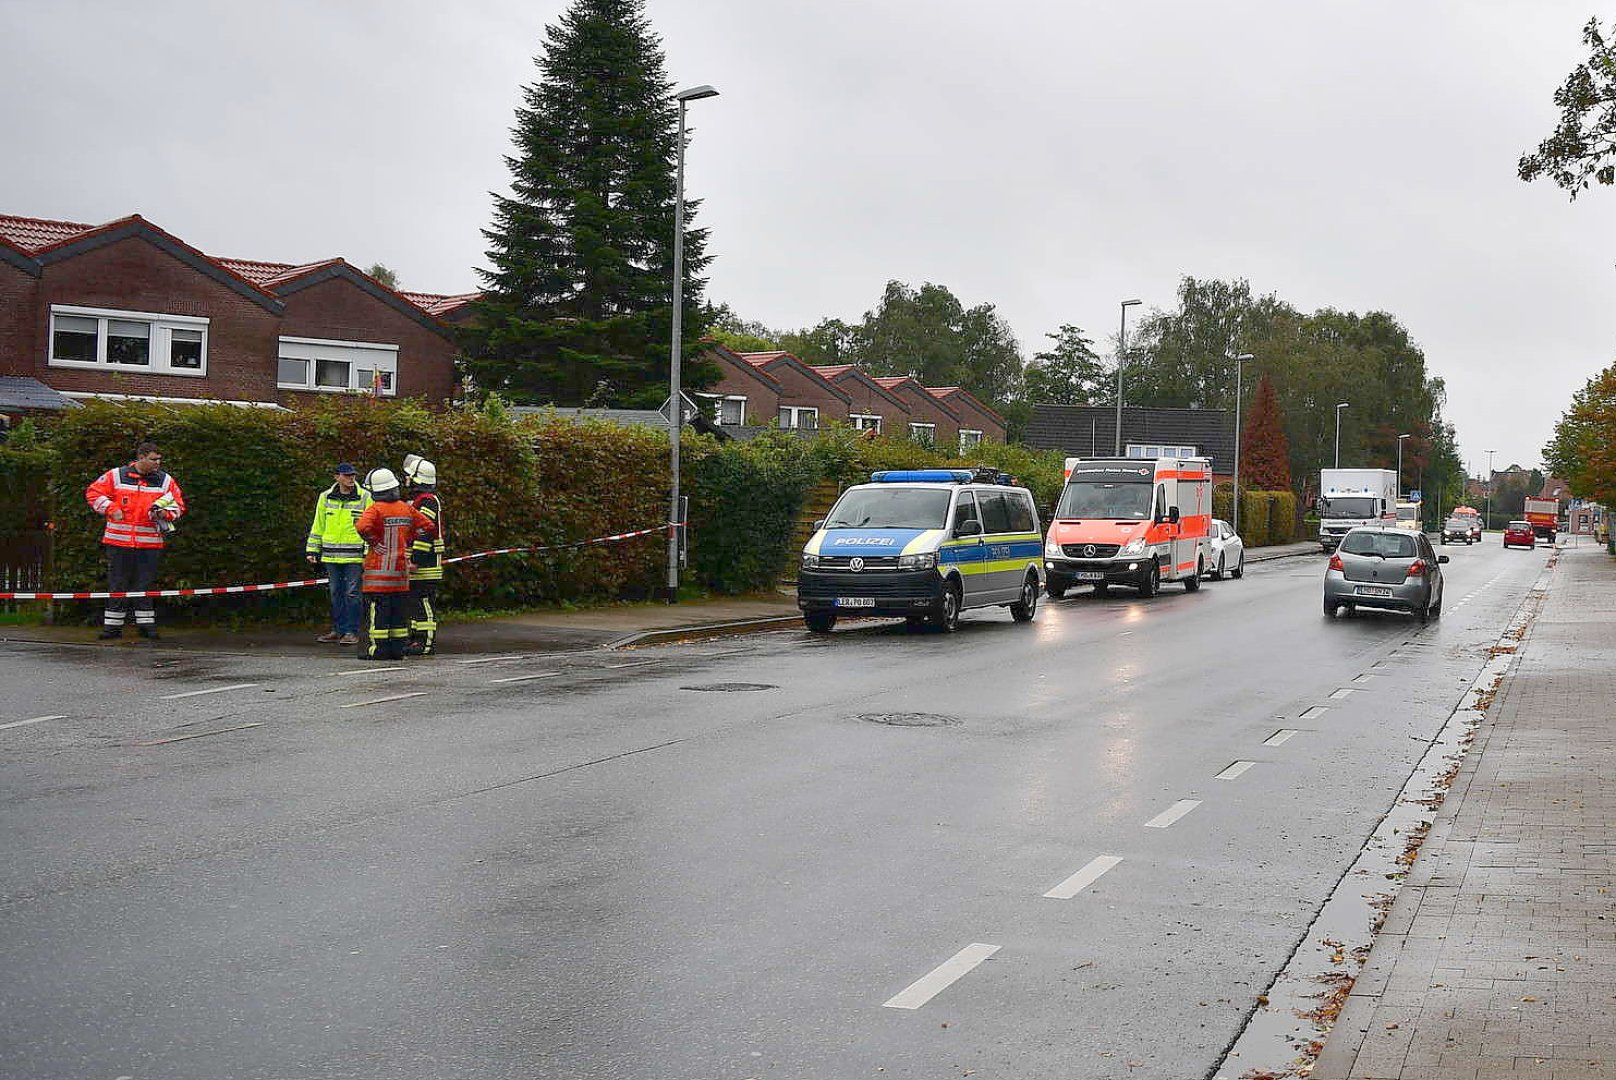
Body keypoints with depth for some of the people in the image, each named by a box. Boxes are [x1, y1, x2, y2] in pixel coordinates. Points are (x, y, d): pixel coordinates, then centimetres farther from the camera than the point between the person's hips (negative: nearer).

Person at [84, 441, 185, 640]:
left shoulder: (165, 481, 7)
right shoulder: (116, 476, 2)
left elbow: (178, 505, 11)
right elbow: (93, 492, 7)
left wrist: (166, 513, -9)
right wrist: (111, 509, -4)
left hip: (150, 543, 1)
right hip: (119, 541, -1)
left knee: (145, 584, 4)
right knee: (117, 584, 5)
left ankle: (146, 623, 11)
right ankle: (112, 625, 10)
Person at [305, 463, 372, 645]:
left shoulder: (365, 498, 0)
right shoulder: (325, 498, 10)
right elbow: (317, 526, 16)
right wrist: (312, 550, 12)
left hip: (354, 555, -4)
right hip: (331, 555, 4)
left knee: (352, 593, -2)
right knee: (336, 594, 10)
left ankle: (351, 631, 4)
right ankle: (338, 630, 18)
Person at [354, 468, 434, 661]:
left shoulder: (375, 509, -11)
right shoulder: (406, 508, 7)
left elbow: (362, 526, -29)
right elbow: (428, 525, 11)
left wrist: (374, 542, -14)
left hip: (379, 567, -5)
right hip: (401, 566, 5)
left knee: (377, 608, -2)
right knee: (399, 608, 10)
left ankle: (377, 648, -3)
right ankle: (397, 648, 11)